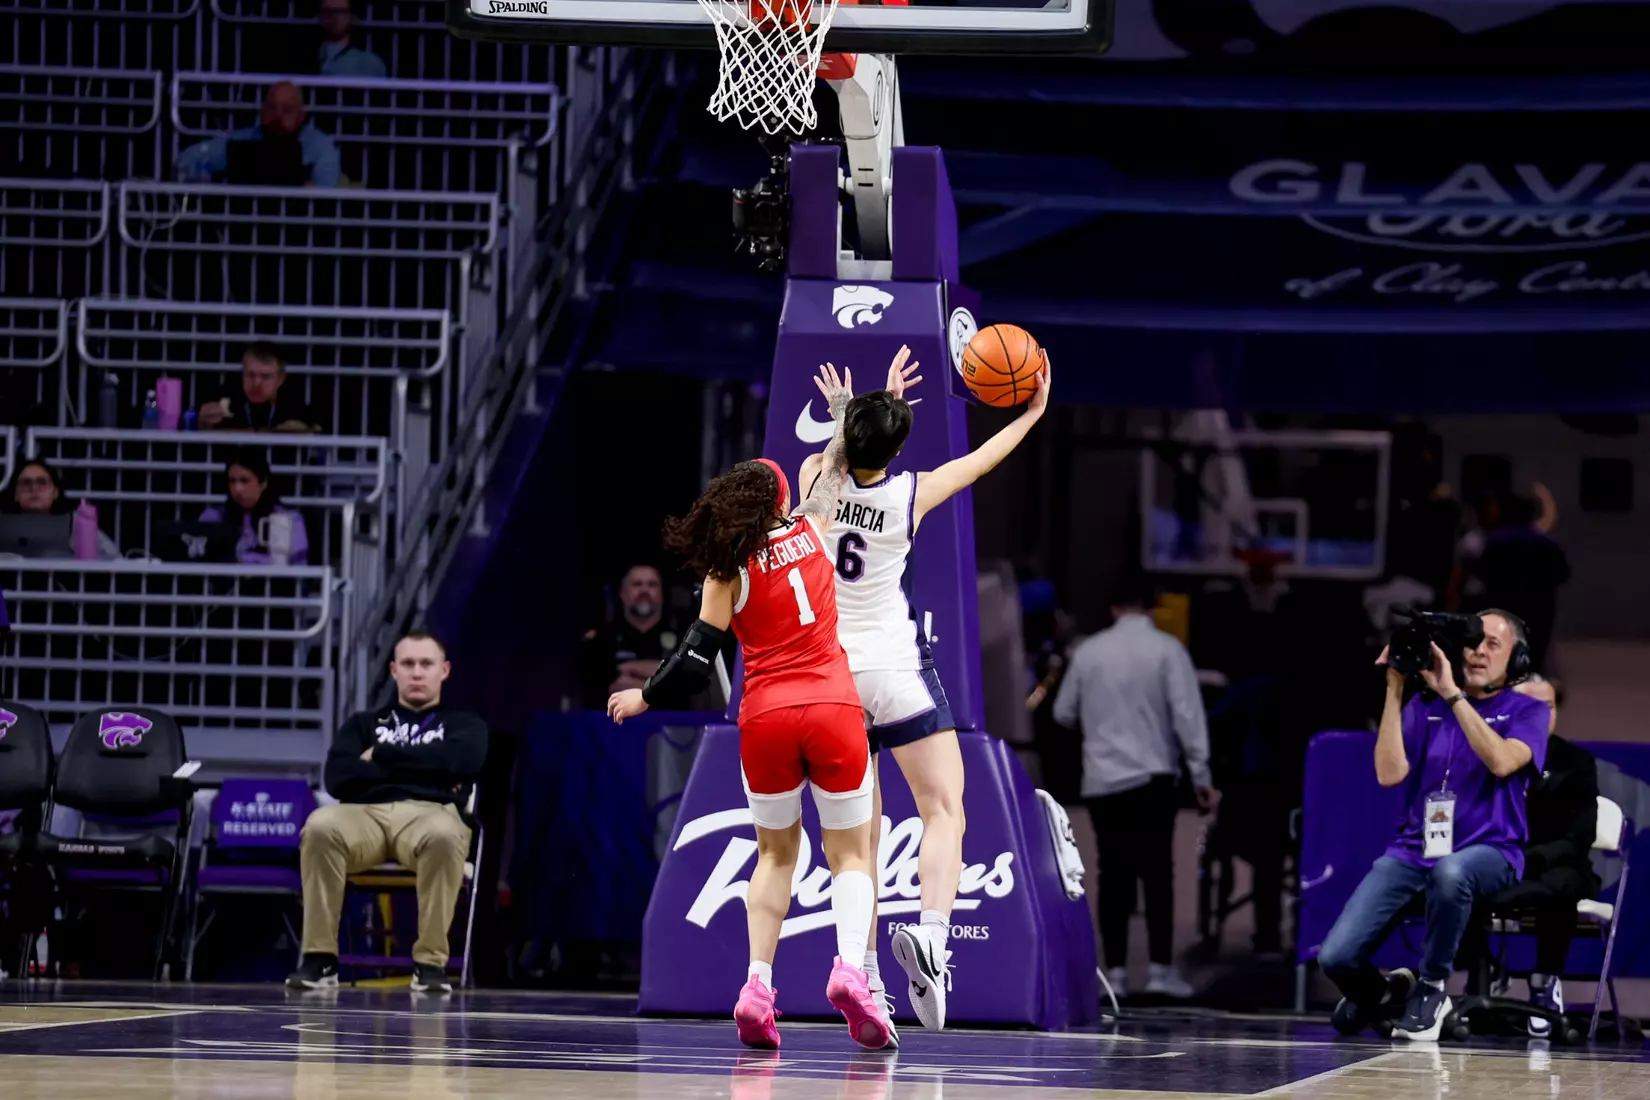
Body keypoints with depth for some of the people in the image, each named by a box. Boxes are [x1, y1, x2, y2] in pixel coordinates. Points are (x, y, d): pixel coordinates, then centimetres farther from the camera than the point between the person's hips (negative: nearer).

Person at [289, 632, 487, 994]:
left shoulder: (464, 725, 24)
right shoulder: (363, 724, 27)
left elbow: (462, 761, -2)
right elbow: (339, 777, 7)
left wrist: (382, 756, 2)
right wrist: (425, 768, 1)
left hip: (430, 813, -1)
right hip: (365, 812, 1)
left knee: (445, 836, -40)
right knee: (319, 826, -35)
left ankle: (431, 961, -33)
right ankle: (319, 957, -31)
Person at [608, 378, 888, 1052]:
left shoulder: (727, 572, 1)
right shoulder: (809, 528, 6)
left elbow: (696, 659, -1)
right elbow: (837, 469, 25)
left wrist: (643, 698, 16)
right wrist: (843, 411, 42)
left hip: (765, 716, 0)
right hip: (832, 706, 0)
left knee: (775, 853, 16)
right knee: (850, 853, 6)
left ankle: (757, 983, -1)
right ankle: (851, 966, -20)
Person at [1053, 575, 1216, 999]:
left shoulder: (1089, 651, 4)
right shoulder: (1166, 649, -4)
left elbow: (1063, 713, 11)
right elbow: (1186, 714, -8)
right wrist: (1201, 776, -5)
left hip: (1102, 778, 2)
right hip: (1152, 776, -2)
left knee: (1114, 875, 6)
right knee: (1157, 872, -1)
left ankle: (1116, 970, 4)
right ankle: (1160, 968, -8)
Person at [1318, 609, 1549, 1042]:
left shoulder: (1527, 711, 4)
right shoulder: (1425, 707, 11)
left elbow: (1502, 762, -18)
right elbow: (1389, 773, -3)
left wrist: (1452, 694, -20)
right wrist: (1394, 692, -7)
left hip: (1488, 851, -3)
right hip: (1413, 849, 3)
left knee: (1451, 871, -43)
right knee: (1336, 958, -15)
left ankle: (1432, 988, -17)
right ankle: (1384, 993, 24)